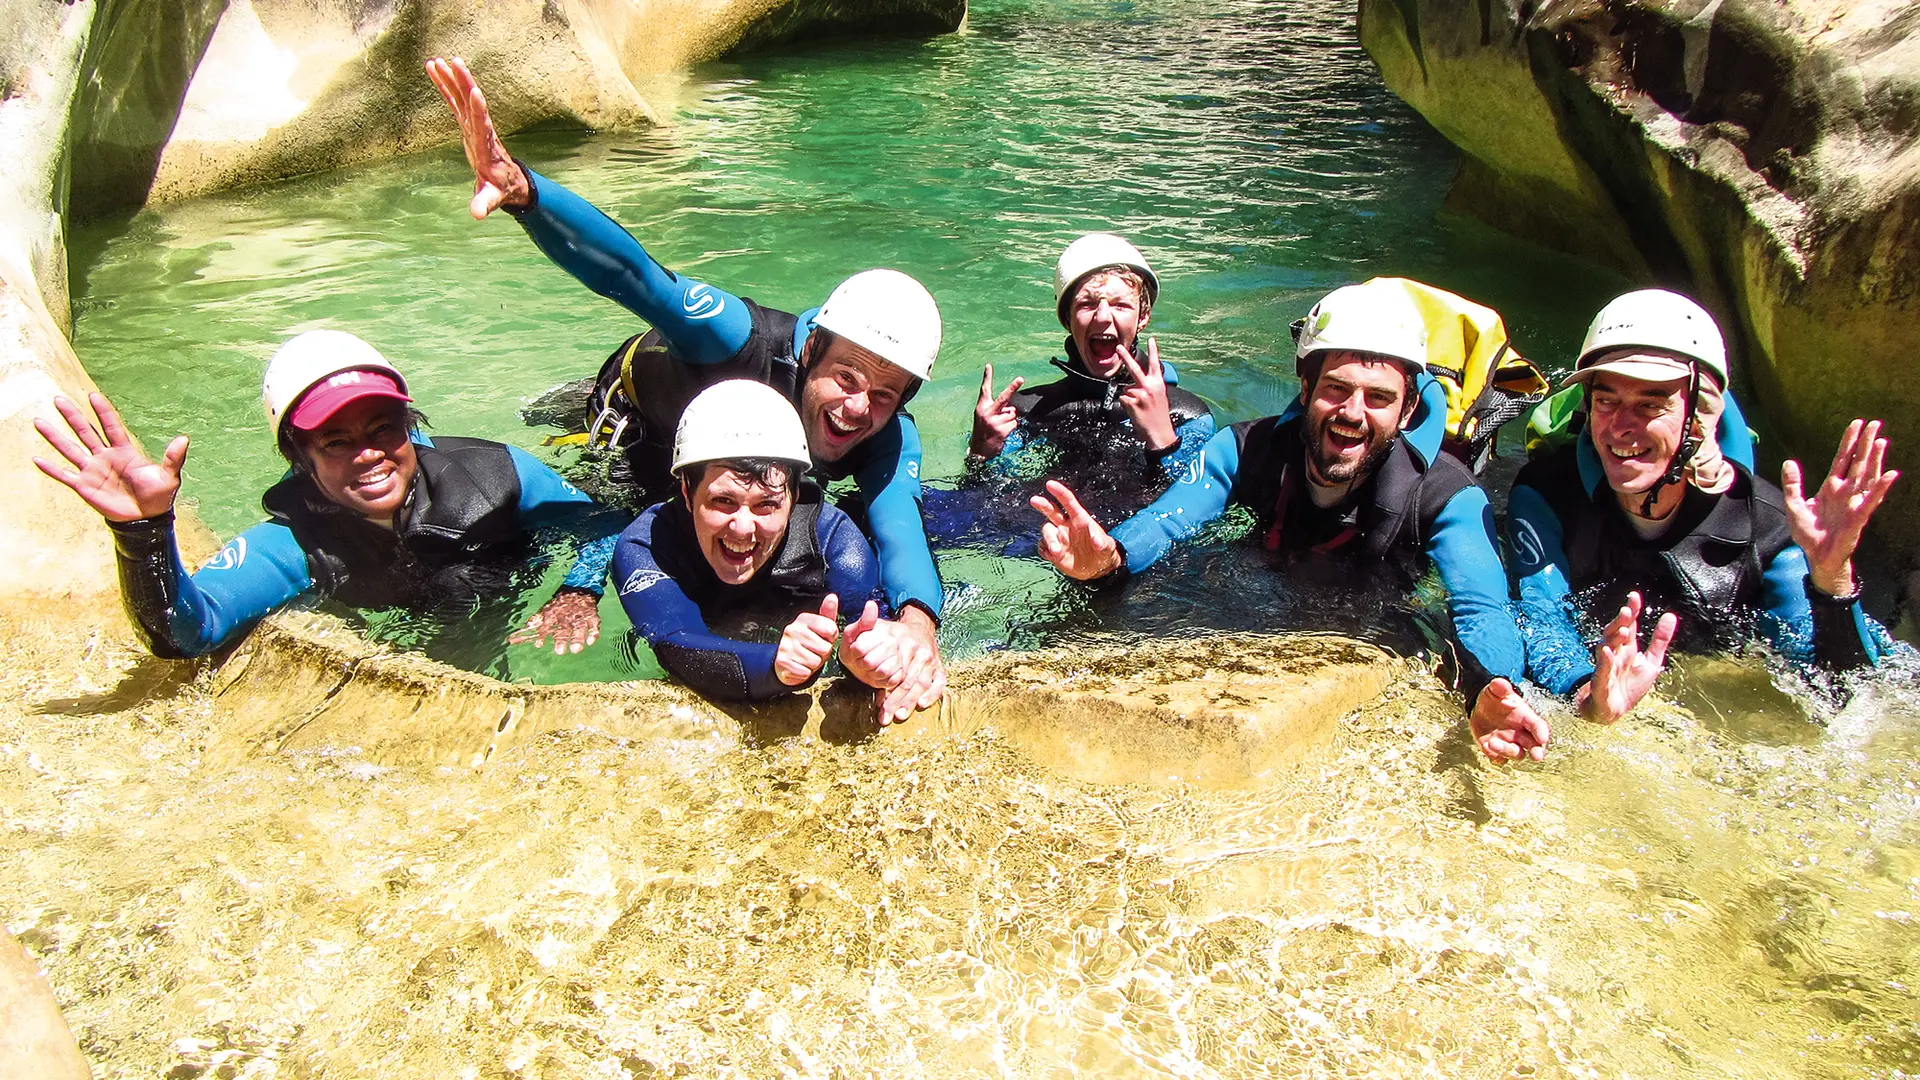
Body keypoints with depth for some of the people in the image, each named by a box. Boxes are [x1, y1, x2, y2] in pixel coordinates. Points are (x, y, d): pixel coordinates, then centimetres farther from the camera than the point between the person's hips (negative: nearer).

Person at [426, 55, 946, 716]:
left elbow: (900, 529, -52)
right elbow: (633, 277, -60)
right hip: (645, 422, -3)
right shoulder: (751, 341, -46)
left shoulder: (889, 441, -36)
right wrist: (518, 187, -78)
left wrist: (917, 621, -76)